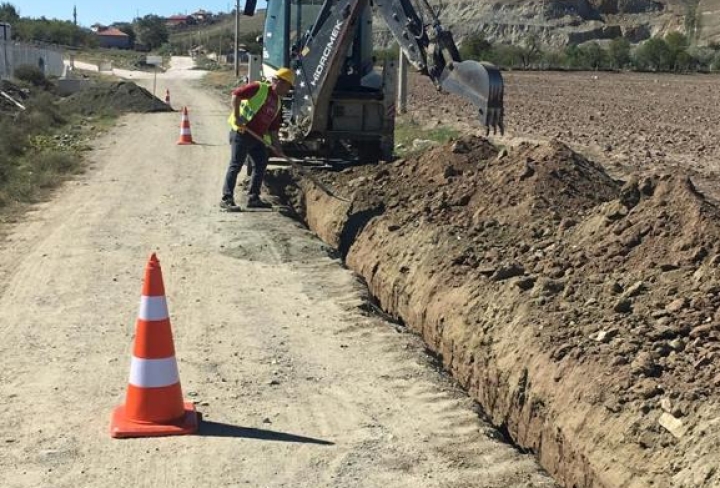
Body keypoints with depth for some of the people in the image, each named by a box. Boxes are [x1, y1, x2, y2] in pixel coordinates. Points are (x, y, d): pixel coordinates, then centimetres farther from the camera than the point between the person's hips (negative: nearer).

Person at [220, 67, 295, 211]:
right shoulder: (259, 88, -7)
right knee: (236, 165, -9)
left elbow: (273, 128, 17)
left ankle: (253, 198, 20)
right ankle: (226, 199, -8)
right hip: (242, 133, -9)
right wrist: (237, 116, -21)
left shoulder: (278, 102, 16)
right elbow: (236, 94, -16)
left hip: (258, 137, 9)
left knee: (261, 165, 10)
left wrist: (277, 146, 9)